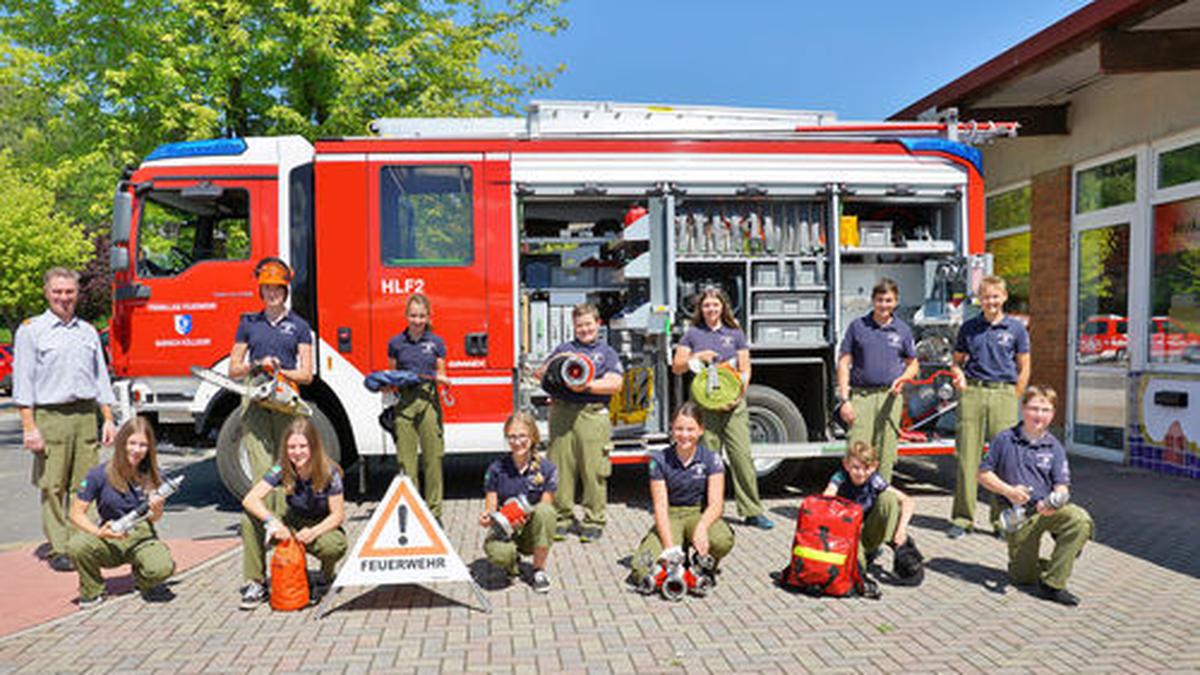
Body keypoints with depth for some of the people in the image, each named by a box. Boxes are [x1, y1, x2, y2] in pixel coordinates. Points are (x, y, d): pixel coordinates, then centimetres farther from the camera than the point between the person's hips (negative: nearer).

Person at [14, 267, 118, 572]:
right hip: (50, 417, -3)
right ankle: (59, 550, 5)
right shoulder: (30, 330, 4)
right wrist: (29, 427, -8)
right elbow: (23, 381, -1)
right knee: (53, 487, -2)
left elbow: (101, 378, 18)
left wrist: (108, 420, 11)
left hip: (86, 415, 3)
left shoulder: (88, 331, 17)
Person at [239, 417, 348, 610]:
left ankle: (326, 576, 2)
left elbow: (338, 515, -18)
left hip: (323, 527, -3)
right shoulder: (283, 469, -15)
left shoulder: (329, 472, -21)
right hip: (292, 523, 3)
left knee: (335, 547, -38)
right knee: (250, 518, -21)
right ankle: (256, 584, -10)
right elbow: (250, 499, -22)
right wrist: (272, 522, -39)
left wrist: (313, 532, -36)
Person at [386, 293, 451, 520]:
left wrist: (443, 381, -11)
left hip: (429, 401, 0)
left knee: (432, 457, 1)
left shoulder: (436, 342, 6)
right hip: (404, 401, 1)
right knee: (406, 459, 1)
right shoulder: (396, 343, 8)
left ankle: (434, 511, 11)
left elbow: (440, 375, 10)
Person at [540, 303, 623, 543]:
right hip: (562, 413, 2)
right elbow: (541, 373, 17)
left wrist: (587, 385, -10)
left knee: (594, 471, -3)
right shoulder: (563, 349, 20)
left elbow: (615, 384, -1)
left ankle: (594, 521, 7)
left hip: (593, 414, -2)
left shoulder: (607, 352, 12)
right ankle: (562, 517, 13)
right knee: (560, 468, 2)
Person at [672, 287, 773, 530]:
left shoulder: (735, 333, 11)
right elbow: (676, 367, 8)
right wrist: (698, 357, -8)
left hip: (733, 403, 1)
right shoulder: (692, 334, 10)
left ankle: (752, 511, 4)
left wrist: (739, 395, -7)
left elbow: (745, 369, 8)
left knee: (742, 455, -3)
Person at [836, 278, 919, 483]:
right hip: (861, 395, -2)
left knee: (886, 452, 5)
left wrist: (902, 379, -5)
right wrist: (844, 399, -4)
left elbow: (913, 364, 19)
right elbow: (844, 363, 3)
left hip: (890, 396, 2)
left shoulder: (902, 330, 10)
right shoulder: (857, 326, 5)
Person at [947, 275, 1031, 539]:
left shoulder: (1017, 328, 7)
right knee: (967, 457, 1)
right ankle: (962, 519, 9)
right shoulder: (969, 327, 10)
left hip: (1004, 393, -1)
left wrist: (1012, 400, 1)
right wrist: (959, 376, -4)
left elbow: (1023, 369, 8)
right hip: (972, 392, 1)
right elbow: (957, 361, 17)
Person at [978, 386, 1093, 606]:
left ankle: (1052, 584, -19)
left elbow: (1062, 486, -3)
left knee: (1080, 520, -32)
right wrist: (1008, 490, -16)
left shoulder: (1054, 447, 1)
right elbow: (983, 474, 0)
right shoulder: (1004, 439, -3)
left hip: (1046, 509, 1)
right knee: (1022, 576, 0)